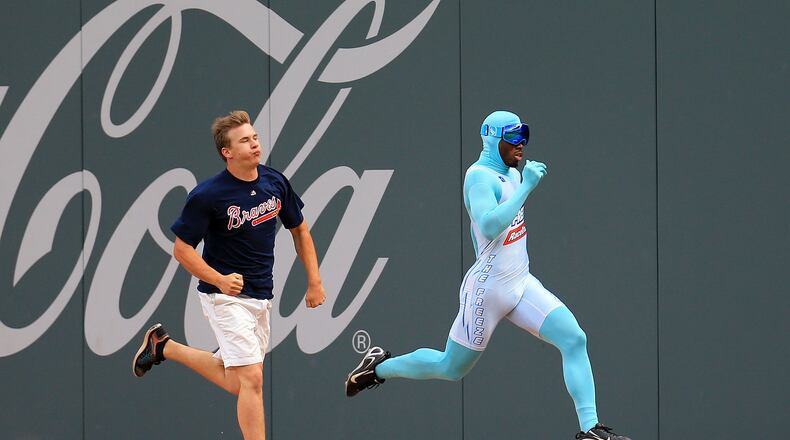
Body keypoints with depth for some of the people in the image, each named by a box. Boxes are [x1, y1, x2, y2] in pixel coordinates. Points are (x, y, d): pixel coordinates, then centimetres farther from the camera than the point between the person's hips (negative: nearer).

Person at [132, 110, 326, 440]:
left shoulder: (276, 182, -1)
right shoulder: (208, 195, -18)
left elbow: (299, 231, 14)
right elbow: (182, 249, -11)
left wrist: (314, 282, 9)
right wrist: (220, 280, -25)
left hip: (261, 296, 7)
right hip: (225, 297, -7)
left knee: (235, 382, 15)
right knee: (251, 379, -16)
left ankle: (165, 347, 33)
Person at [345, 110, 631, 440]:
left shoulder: (512, 174, 11)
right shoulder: (480, 176, -17)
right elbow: (489, 227, -34)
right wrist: (526, 187, -33)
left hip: (521, 283, 8)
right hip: (489, 288, -8)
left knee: (574, 339, -9)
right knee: (452, 368, 6)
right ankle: (380, 367, 30)